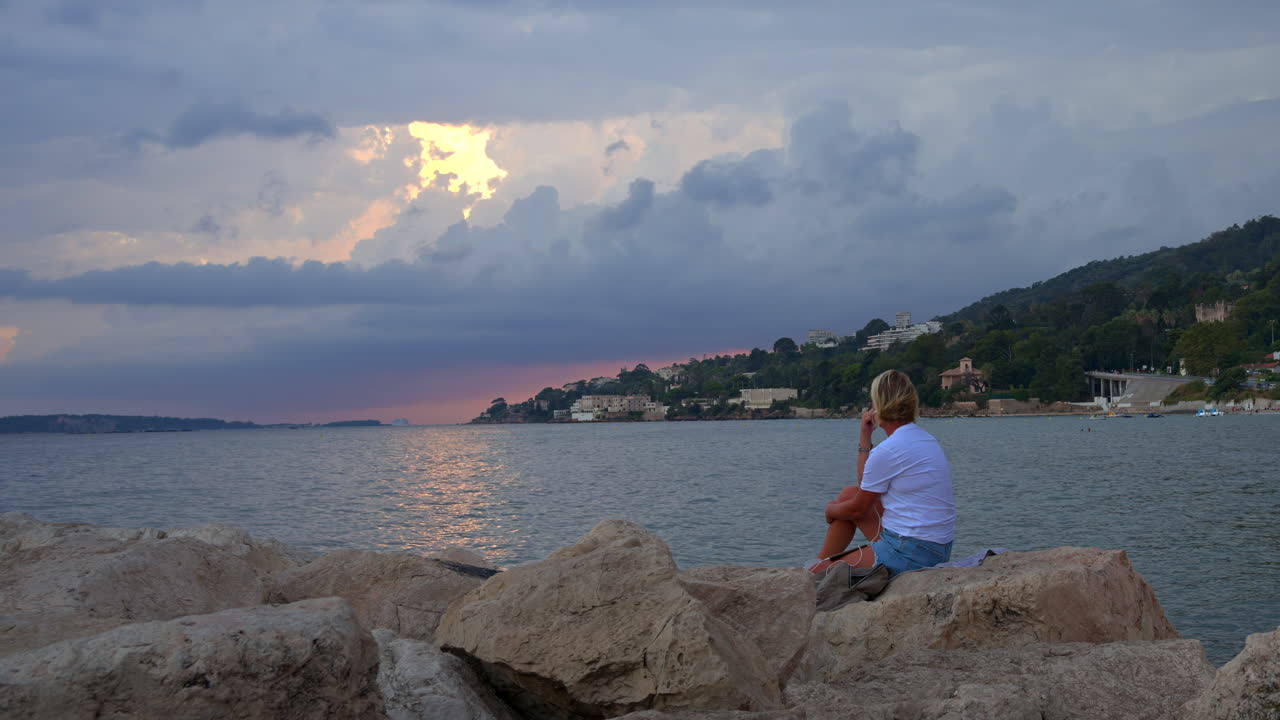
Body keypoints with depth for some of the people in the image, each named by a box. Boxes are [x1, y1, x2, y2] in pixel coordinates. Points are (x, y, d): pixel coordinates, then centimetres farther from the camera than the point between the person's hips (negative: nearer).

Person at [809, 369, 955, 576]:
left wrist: (831, 510, 14)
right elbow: (866, 485, 19)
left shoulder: (889, 450, -18)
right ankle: (821, 561, 29)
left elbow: (858, 510, -6)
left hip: (910, 554, -10)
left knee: (817, 575, -6)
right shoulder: (924, 438, 12)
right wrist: (865, 437, 18)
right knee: (849, 493, 21)